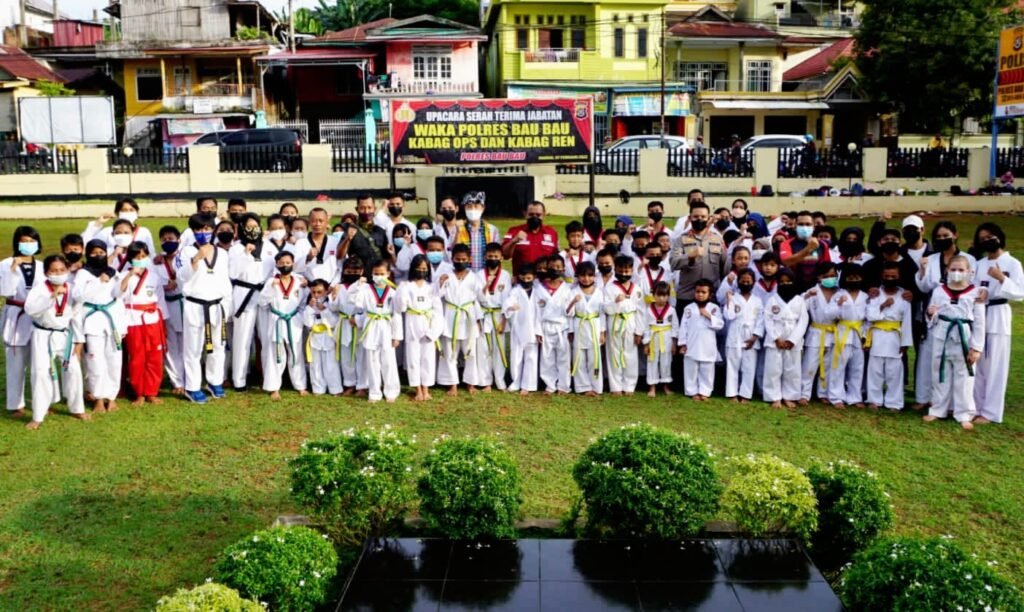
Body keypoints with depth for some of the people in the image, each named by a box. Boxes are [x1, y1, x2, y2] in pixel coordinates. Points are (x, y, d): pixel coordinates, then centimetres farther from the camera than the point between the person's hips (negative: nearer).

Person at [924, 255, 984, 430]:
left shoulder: (975, 293, -5)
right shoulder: (938, 291, 2)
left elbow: (979, 323, -4)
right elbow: (933, 320, 8)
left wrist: (976, 348, -7)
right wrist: (930, 314, -16)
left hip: (964, 339, -2)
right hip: (942, 338, 2)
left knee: (964, 377, 5)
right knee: (941, 375, 13)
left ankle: (964, 414, 15)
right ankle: (938, 410, 25)